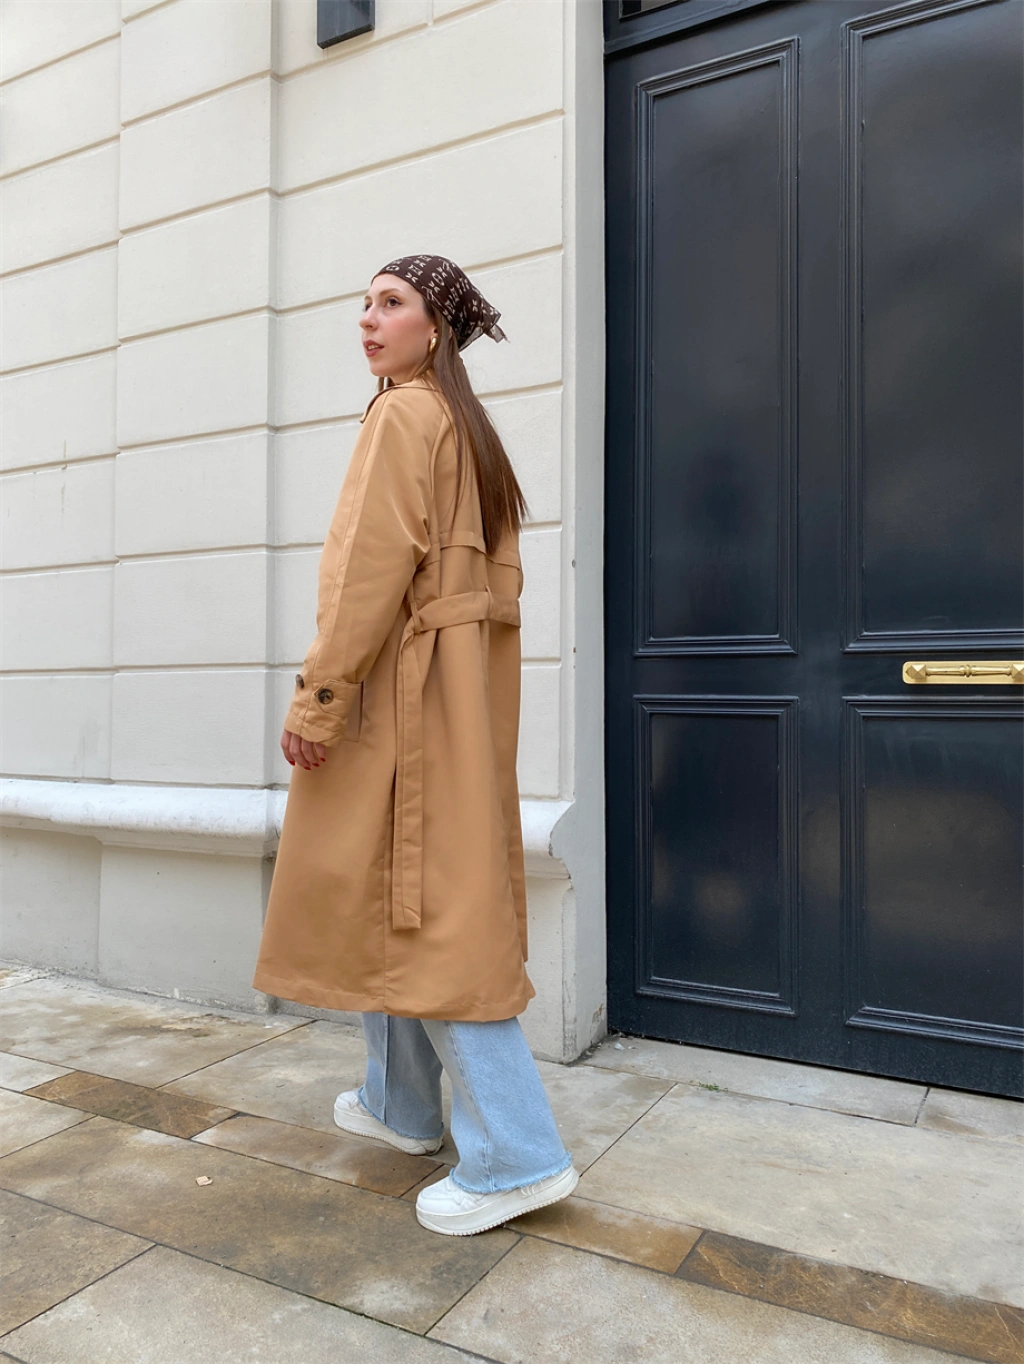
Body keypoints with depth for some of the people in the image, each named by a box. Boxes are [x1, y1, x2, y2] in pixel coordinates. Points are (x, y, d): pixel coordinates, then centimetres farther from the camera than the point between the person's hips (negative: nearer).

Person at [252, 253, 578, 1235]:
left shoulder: (401, 417, -7)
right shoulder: (469, 427, 20)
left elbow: (372, 568, -18)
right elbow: (496, 578, 18)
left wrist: (315, 700, -17)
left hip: (403, 687, -10)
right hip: (462, 686, 10)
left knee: (427, 903, -7)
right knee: (398, 894, 16)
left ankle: (515, 1157, 0)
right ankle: (400, 1105, 31)